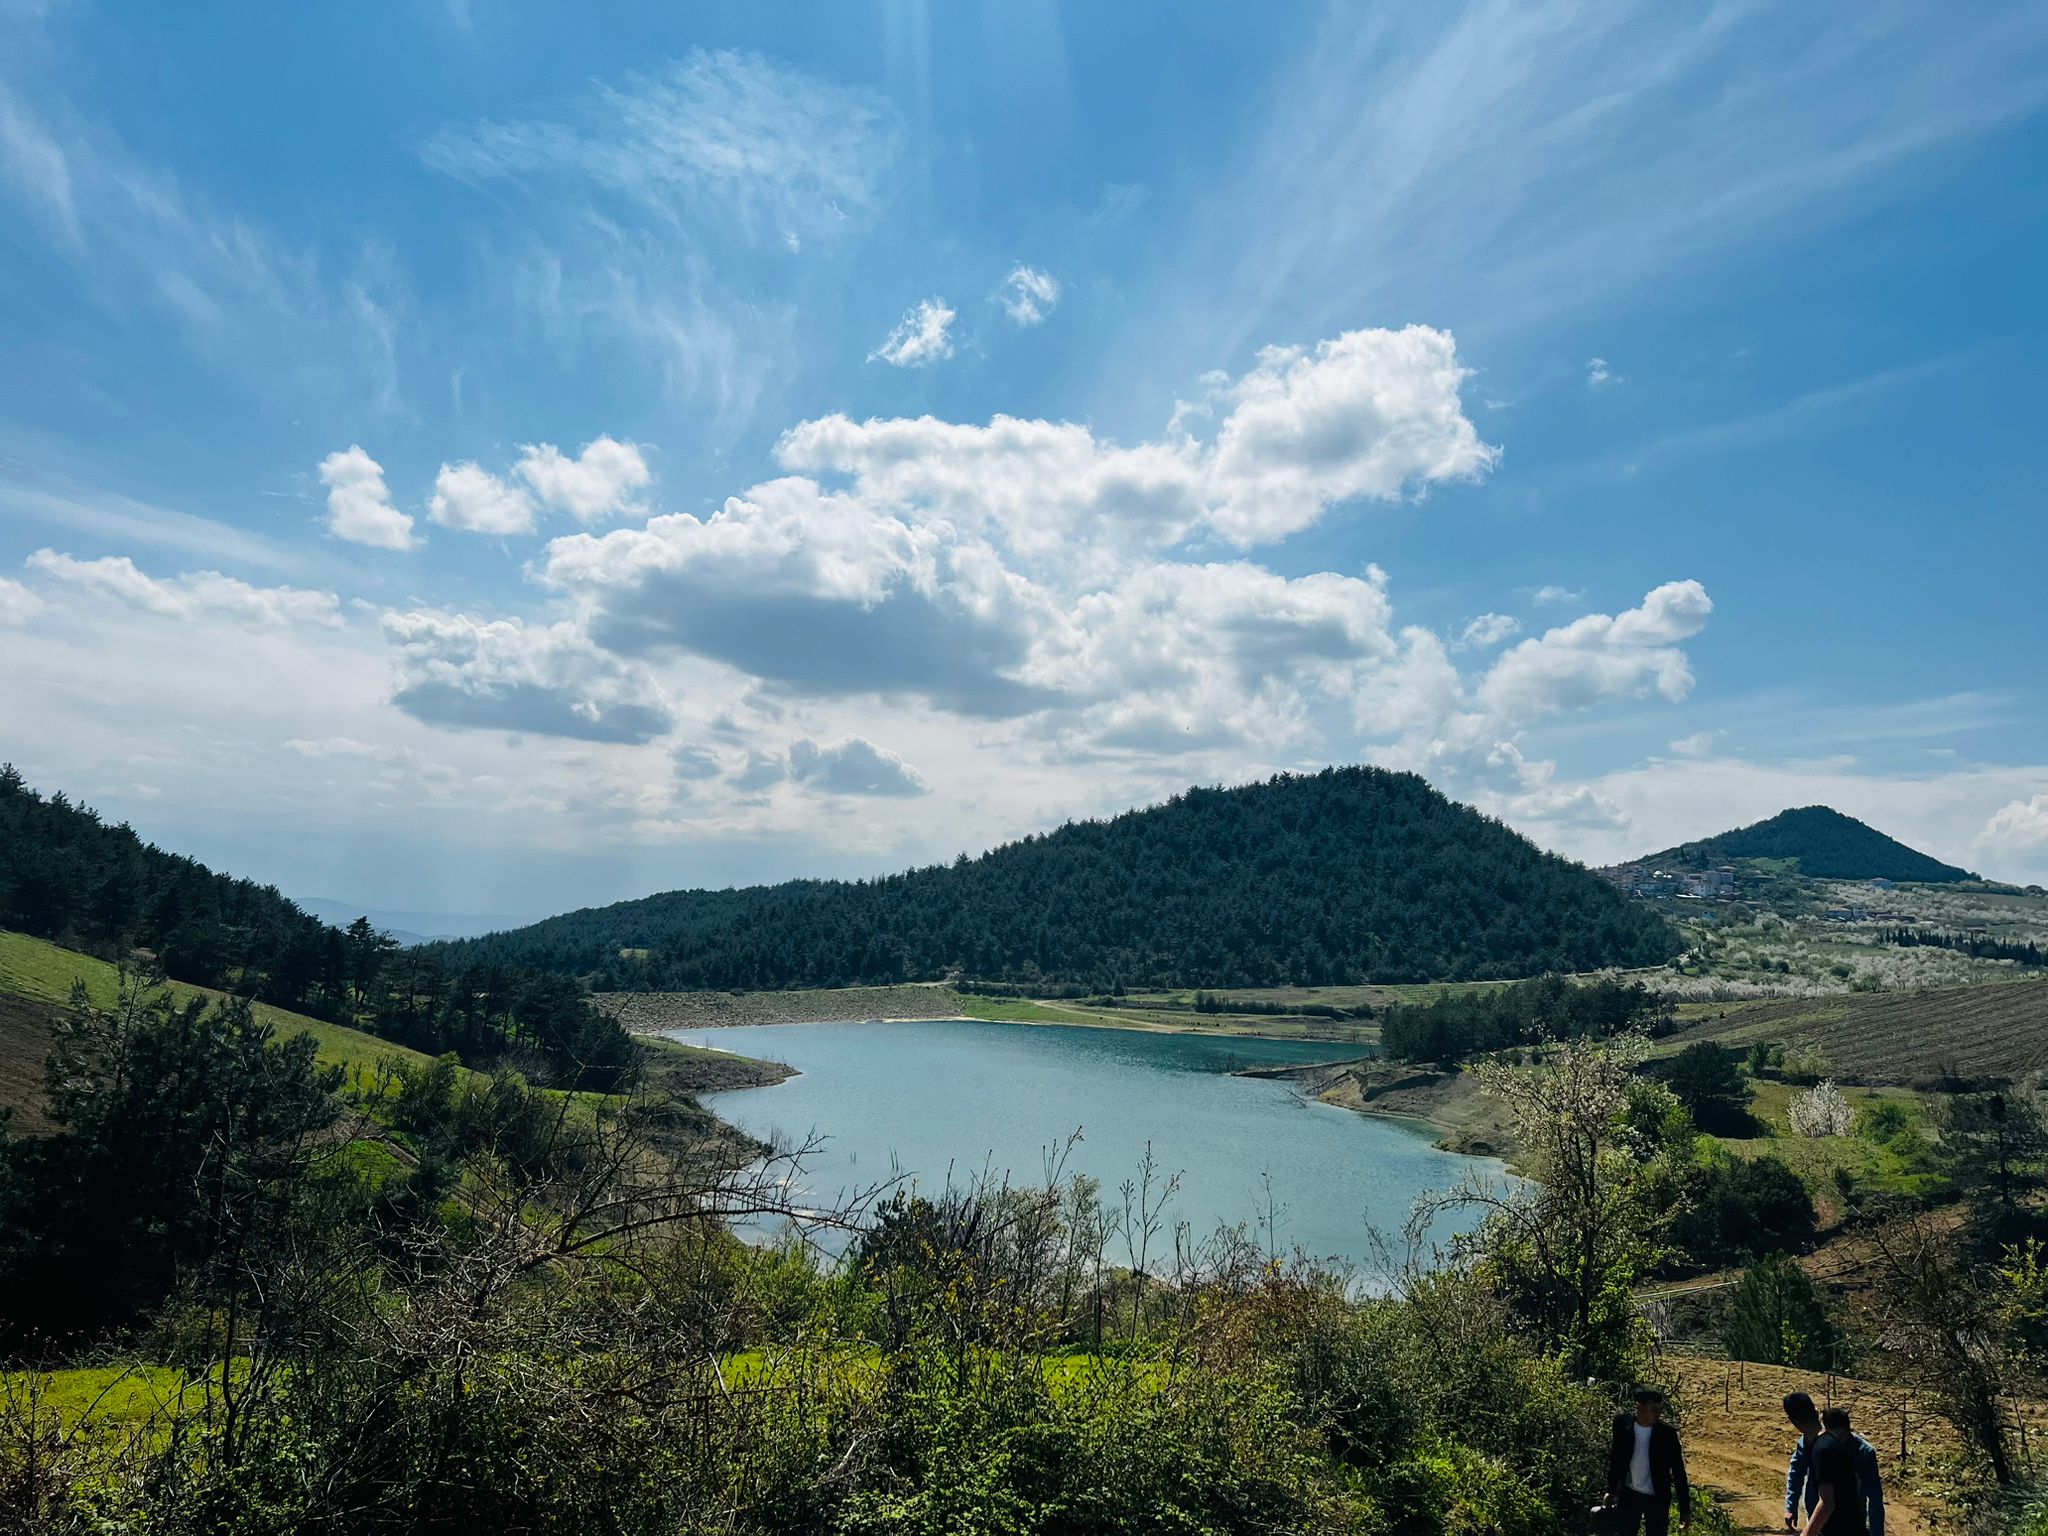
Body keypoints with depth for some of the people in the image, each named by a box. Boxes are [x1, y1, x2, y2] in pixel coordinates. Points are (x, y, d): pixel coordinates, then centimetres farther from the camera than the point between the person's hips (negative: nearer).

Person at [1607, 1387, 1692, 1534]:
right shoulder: (1622, 1423, -14)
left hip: (1657, 1500, -2)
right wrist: (1611, 1490, 6)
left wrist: (1685, 1509, -6)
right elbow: (1614, 1457, 0)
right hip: (1629, 1495, 2)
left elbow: (1678, 1472, -9)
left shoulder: (1667, 1433, -18)